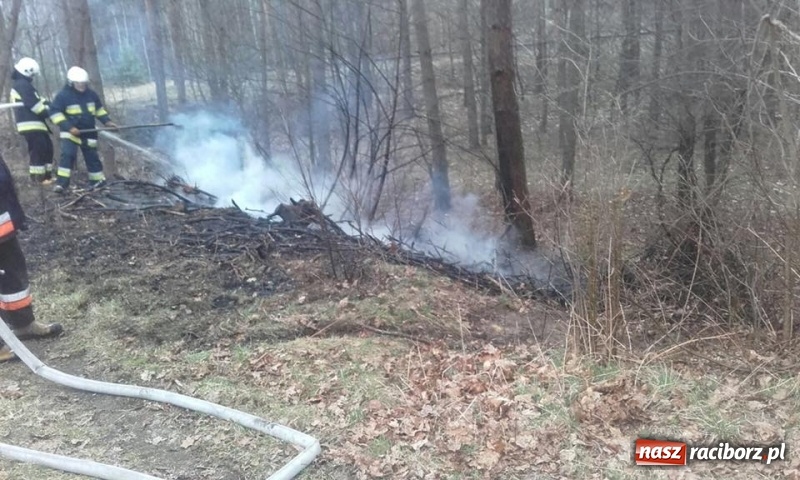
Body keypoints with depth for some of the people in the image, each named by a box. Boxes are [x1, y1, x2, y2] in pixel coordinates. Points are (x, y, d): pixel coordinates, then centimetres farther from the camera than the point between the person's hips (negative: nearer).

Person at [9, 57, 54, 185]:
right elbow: (34, 104, -17)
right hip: (31, 124, -11)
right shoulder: (23, 84, -12)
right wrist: (48, 112, -6)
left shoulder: (20, 84, 22)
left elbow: (36, 100, 21)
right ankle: (38, 176, -9)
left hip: (34, 123, 11)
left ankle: (46, 174, 16)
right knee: (38, 149, -11)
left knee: (47, 147, 12)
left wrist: (46, 103, 4)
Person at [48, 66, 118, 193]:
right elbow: (54, 112, -14)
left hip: (88, 132, 4)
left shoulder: (91, 94, 2)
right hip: (70, 133, -4)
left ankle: (98, 180, 29)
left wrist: (107, 121, 4)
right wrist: (69, 127, -23)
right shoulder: (63, 95, -13)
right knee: (67, 154, -19)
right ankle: (62, 182, -18)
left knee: (92, 157, 13)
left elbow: (99, 109, 18)